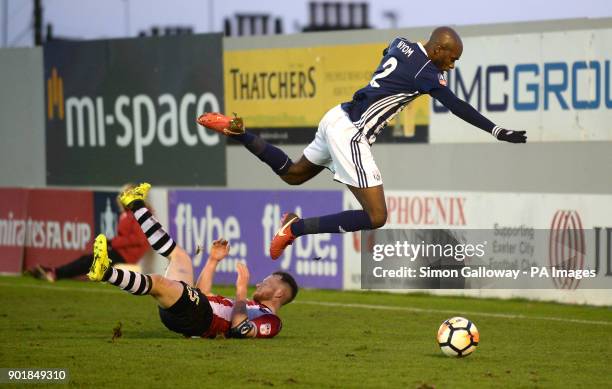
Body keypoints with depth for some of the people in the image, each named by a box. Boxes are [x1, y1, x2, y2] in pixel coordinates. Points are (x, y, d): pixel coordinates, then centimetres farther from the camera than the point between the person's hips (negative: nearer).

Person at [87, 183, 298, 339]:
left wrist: (241, 290, -19)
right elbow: (203, 293, 35)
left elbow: (240, 329, -20)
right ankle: (136, 204, 30)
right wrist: (213, 261, 29)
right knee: (179, 256, 26)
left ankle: (106, 273, -49)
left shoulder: (270, 322, 3)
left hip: (197, 318, -9)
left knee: (158, 281, -33)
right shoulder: (248, 306, 31)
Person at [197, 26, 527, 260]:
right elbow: (458, 108, -18)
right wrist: (499, 133, -16)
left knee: (293, 174, 32)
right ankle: (296, 228, -9)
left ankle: (236, 131, 22)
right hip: (350, 134, -9)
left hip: (339, 117, 9)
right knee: (376, 217, -10)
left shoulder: (401, 45, 8)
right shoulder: (425, 72, -16)